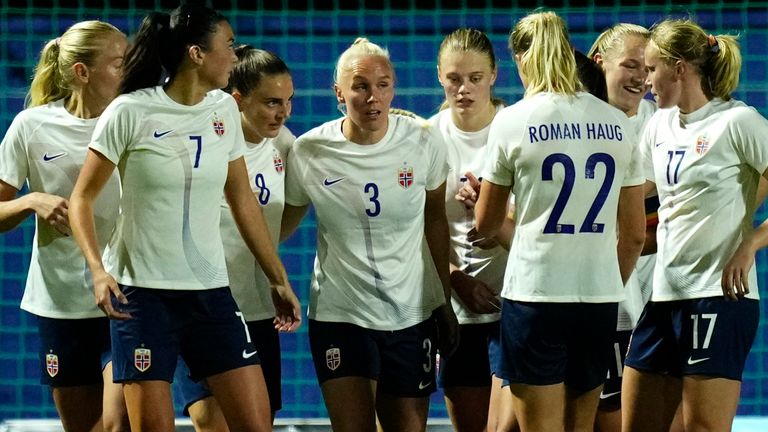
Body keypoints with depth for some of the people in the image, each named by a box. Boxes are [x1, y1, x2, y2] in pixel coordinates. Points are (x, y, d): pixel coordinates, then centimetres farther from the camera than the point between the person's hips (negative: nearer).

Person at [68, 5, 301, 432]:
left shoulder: (225, 110, 7)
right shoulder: (131, 112, -8)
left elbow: (244, 201, 16)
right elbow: (82, 198, -4)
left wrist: (279, 280, 15)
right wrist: (98, 269, -18)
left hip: (210, 290, 5)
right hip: (142, 291, -5)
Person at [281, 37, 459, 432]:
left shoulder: (423, 143, -5)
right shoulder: (308, 153, -8)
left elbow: (435, 218, 9)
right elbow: (283, 223, 7)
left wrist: (445, 302, 11)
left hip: (412, 314, 1)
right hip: (339, 314, -1)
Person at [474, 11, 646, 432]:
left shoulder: (512, 121, -4)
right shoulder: (618, 124, 6)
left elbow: (486, 224, 6)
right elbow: (634, 234, 9)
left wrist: (479, 192, 28)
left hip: (534, 292, -4)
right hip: (600, 295, 4)